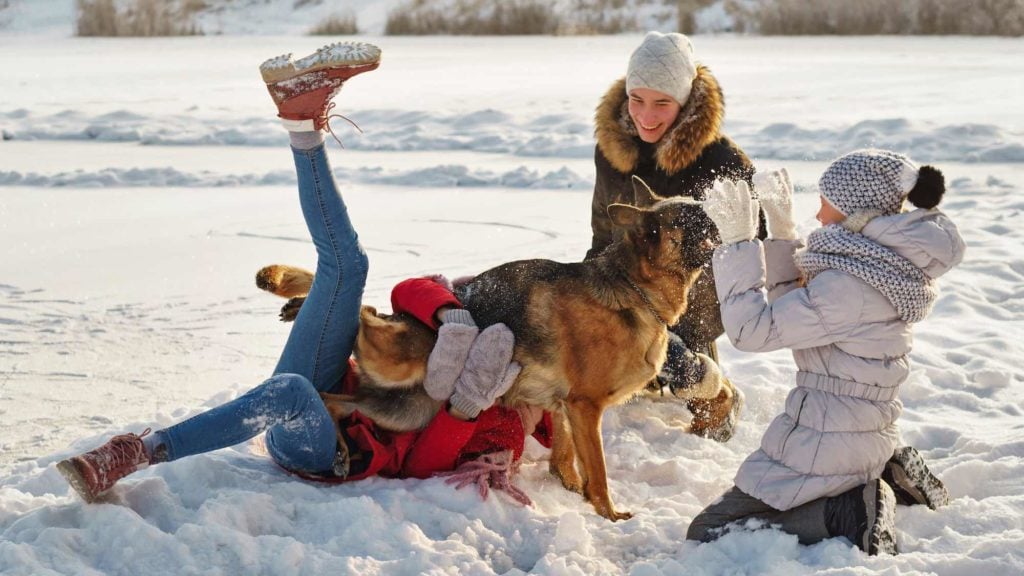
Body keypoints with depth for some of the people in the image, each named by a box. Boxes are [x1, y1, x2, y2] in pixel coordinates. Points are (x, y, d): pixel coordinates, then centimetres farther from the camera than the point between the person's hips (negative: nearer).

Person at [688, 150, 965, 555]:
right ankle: (883, 486, 15)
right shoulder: (894, 266, 2)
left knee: (705, 536, 2)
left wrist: (737, 243, -19)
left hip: (825, 449, -9)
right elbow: (793, 309, 11)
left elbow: (752, 329, -24)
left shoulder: (851, 286, -27)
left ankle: (846, 517, -8)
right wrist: (781, 234, 4)